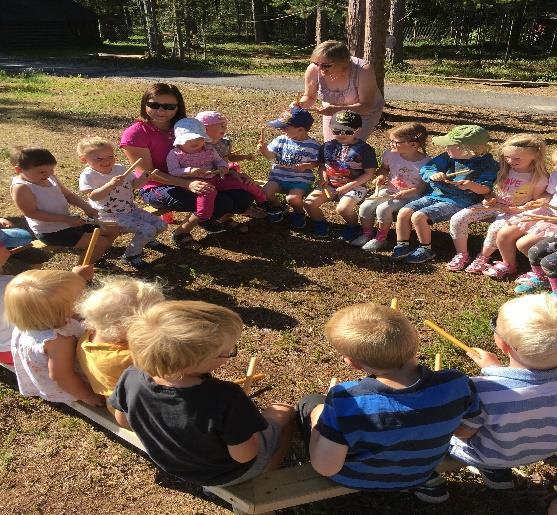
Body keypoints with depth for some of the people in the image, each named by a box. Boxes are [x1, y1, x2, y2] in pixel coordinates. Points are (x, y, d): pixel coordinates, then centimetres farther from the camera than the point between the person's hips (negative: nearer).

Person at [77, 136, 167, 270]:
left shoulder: (120, 168, 6)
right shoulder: (88, 175, -13)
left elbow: (134, 184, 14)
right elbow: (93, 196, -25)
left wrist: (144, 178, -7)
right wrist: (110, 185, -36)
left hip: (131, 209, 8)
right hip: (110, 216, -7)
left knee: (161, 225, 3)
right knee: (148, 230, -24)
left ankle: (147, 240, 34)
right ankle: (131, 255, -2)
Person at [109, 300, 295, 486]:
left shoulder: (131, 379, -26)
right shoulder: (225, 398, -43)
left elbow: (123, 420, -5)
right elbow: (244, 456, -28)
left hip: (172, 466, 5)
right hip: (229, 475, -4)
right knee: (284, 413, 18)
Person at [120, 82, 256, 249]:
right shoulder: (134, 134, -13)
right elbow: (148, 172, -17)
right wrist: (187, 184, -27)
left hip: (192, 181, 6)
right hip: (157, 188, -6)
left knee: (244, 196, -8)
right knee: (220, 203, -27)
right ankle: (182, 231, -5)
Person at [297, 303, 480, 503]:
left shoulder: (346, 401, -38)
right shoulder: (457, 385, -28)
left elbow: (325, 468, -28)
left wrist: (321, 417, -12)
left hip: (354, 479, -2)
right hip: (419, 474, 3)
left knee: (309, 402, 17)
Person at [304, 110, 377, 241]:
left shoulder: (364, 149, -9)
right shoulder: (328, 146, 4)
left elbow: (369, 173, -8)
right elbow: (322, 165, 16)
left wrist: (348, 186, -15)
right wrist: (323, 178, -6)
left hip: (354, 186, -4)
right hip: (330, 185, 5)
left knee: (342, 208, -31)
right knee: (309, 203, -15)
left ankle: (353, 227, 3)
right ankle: (320, 224, 14)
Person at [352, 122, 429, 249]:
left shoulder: (425, 162, -15)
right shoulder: (391, 155, -1)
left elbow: (425, 185, -11)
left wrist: (406, 193, -24)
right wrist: (381, 176, -3)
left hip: (409, 196, -5)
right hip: (388, 190, 5)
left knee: (383, 209, -28)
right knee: (365, 206, -15)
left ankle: (380, 238, -4)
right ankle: (367, 233, 9)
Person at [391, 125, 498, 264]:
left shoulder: (487, 165, -8)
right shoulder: (448, 157, 5)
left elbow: (486, 189, -9)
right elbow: (424, 170, 4)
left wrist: (472, 185, -29)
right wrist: (433, 175, -19)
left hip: (458, 201, -6)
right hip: (433, 195, 7)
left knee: (418, 216, -23)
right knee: (404, 212, -11)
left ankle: (426, 250, -3)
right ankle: (402, 246, 4)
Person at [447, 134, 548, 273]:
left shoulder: (539, 178, -9)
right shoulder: (504, 170, 4)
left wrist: (519, 209, -20)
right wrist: (488, 200, -7)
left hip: (513, 211, -4)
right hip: (493, 205, 4)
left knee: (495, 229, -37)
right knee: (457, 219, -16)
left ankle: (482, 258, -10)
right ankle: (462, 255, -3)